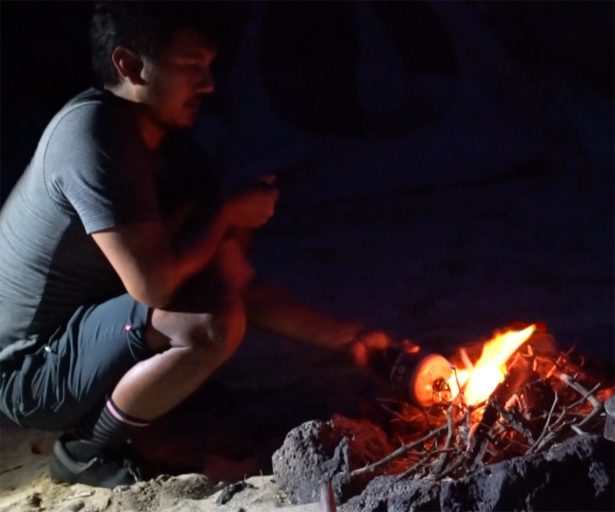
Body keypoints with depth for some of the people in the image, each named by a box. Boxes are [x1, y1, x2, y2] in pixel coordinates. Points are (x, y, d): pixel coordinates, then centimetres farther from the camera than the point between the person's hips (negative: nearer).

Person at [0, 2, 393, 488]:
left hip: (90, 331, 9)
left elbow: (239, 285, 2)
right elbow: (152, 284, -31)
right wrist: (226, 212, -14)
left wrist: (343, 335, -3)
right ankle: (87, 452, -5)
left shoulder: (172, 148, 1)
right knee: (215, 322, -29)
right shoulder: (91, 133, -25)